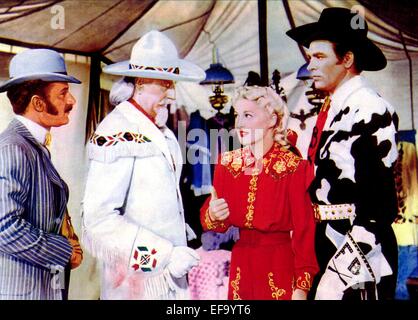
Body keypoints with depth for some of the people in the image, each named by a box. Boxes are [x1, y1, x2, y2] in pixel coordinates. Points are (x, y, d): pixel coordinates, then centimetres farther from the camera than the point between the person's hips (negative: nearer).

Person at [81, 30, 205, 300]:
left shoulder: (162, 132, 10)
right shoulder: (116, 135, -16)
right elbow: (99, 219, -22)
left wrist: (181, 242, 10)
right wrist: (165, 255, -21)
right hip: (137, 280, -7)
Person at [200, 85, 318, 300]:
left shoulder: (293, 167, -12)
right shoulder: (227, 163, 1)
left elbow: (303, 230, -11)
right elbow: (208, 214, 5)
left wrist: (301, 287, -12)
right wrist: (212, 216, -17)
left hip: (280, 266, -4)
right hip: (240, 268, 4)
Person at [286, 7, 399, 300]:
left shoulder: (371, 110, -14)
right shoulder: (331, 109, 12)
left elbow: (379, 203, -20)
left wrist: (339, 273, -22)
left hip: (360, 254, -8)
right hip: (324, 247, 8)